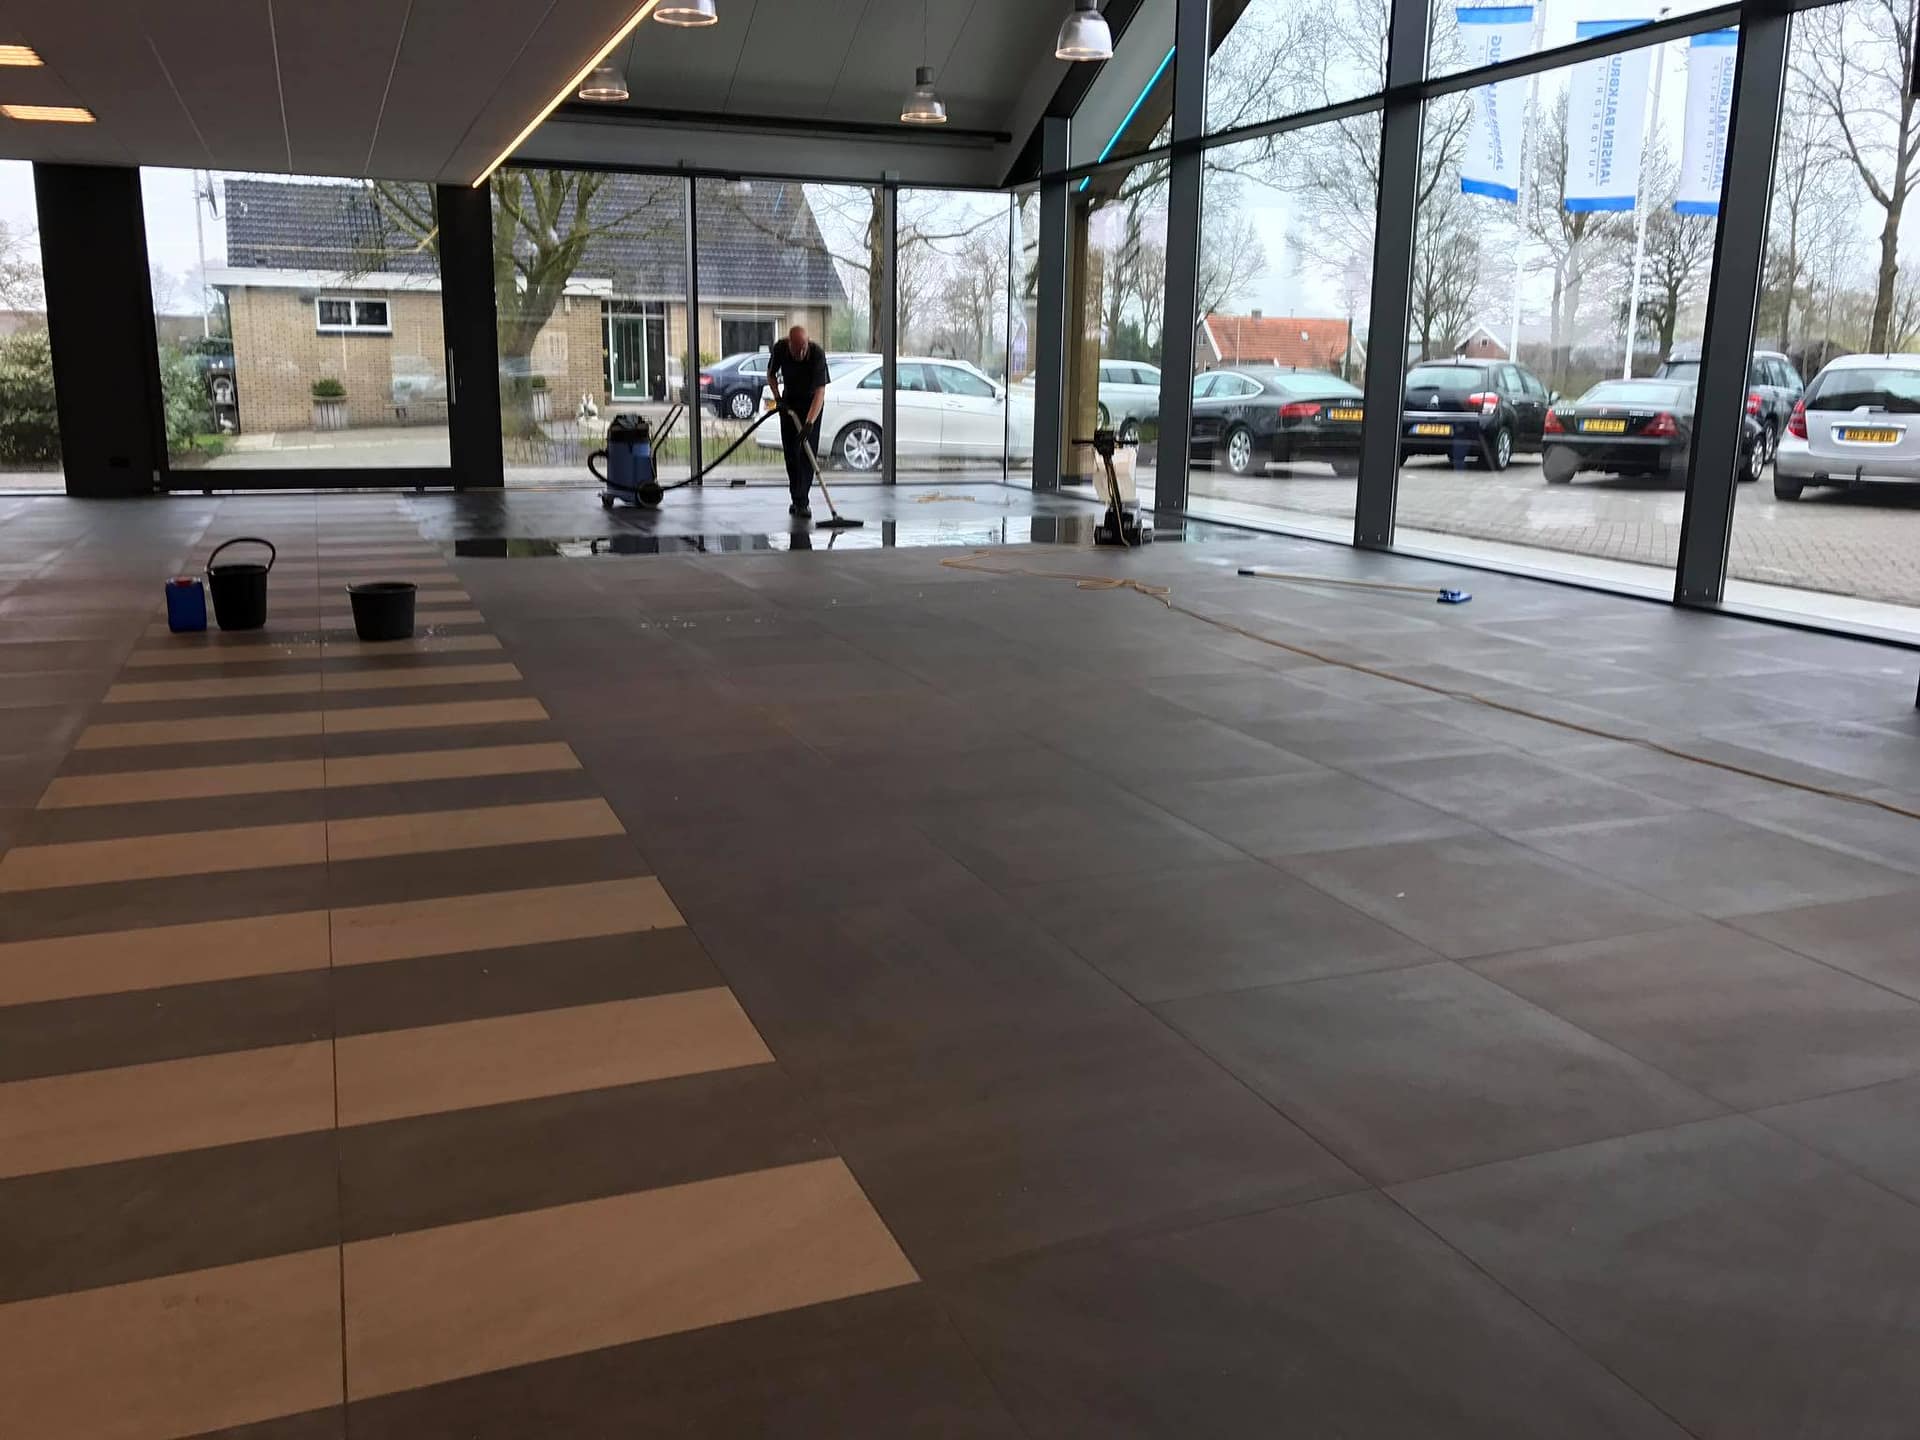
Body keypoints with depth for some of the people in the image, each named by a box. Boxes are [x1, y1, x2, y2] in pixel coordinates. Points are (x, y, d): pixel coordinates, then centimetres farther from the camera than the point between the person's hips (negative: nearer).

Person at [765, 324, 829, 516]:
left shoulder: (817, 354, -31)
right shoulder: (779, 348, -20)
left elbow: (820, 391, -37)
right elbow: (771, 374, 2)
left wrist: (809, 423, -45)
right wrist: (778, 398, -11)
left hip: (811, 402, -3)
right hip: (789, 402, 3)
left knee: (808, 452, -13)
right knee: (790, 452, 3)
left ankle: (802, 502, -14)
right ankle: (795, 498, 13)